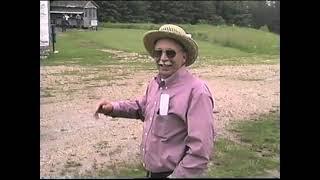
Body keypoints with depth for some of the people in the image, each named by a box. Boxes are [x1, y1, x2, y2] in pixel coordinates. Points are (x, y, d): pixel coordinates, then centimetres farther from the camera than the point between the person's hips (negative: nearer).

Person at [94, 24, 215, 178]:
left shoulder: (196, 91, -24)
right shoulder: (155, 83, 3)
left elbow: (200, 151, -27)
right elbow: (142, 107, 23)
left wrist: (176, 176, -21)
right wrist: (113, 108, 8)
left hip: (176, 173, -7)